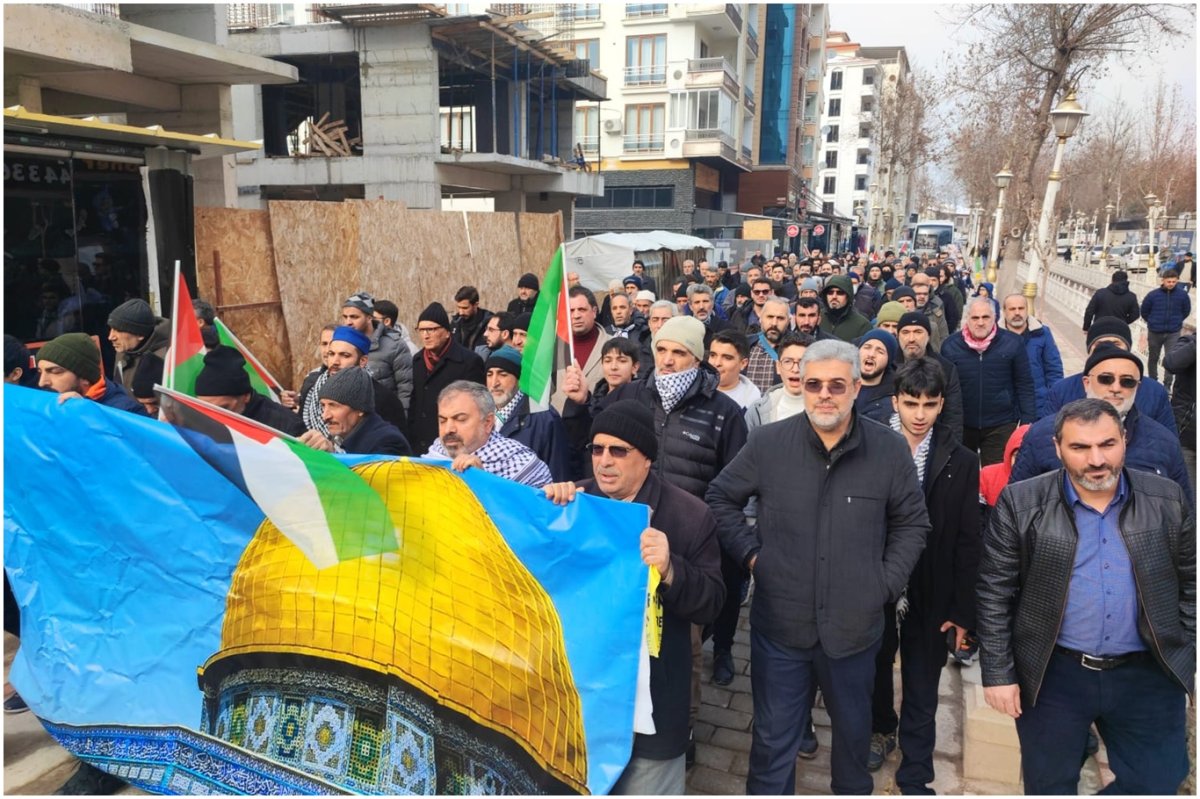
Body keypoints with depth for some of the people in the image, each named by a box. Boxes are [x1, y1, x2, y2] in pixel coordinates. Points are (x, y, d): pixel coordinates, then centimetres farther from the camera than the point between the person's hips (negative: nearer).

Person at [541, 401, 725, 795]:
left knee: (644, 786, 14)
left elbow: (710, 604, -13)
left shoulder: (691, 516, -12)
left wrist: (670, 571, -32)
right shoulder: (573, 501, -1)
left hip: (649, 694, -3)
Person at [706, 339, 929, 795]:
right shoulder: (767, 443, -9)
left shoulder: (890, 450, -8)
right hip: (779, 624, -1)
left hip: (855, 625, 2)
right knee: (773, 738, 13)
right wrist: (751, 553, -4)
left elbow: (912, 523, 4)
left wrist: (887, 584, -3)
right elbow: (720, 498, 3)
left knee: (853, 729, 26)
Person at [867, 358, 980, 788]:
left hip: (930, 596, 0)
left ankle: (915, 776, 30)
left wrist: (962, 611, -5)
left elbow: (968, 543, -4)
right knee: (876, 670, 22)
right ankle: (881, 728, 49)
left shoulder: (960, 462, -6)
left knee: (921, 691, 11)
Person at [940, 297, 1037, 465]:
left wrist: (1028, 421, -5)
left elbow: (1025, 385, -1)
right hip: (960, 426, 2)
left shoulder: (1013, 343, -6)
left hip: (1001, 426, -2)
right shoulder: (951, 345, -4)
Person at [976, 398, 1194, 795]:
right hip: (1052, 676, -2)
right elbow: (994, 594, -7)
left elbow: (1190, 586, 7)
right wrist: (998, 672, -8)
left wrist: (1190, 659, 3)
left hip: (1149, 675, 2)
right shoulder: (1021, 503, -9)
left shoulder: (1167, 500, -2)